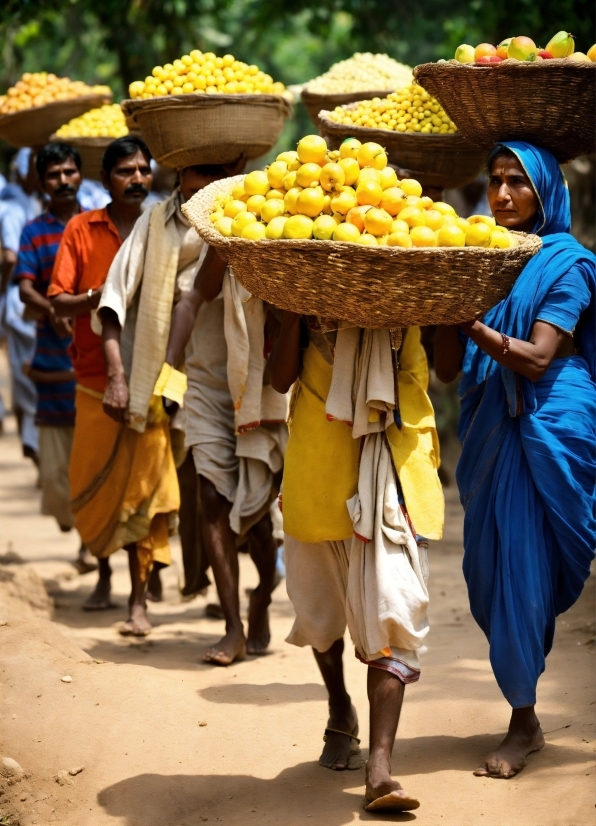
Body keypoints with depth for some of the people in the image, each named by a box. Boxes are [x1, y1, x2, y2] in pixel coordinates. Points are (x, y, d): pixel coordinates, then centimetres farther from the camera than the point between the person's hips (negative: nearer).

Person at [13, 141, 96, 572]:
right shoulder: (34, 232, 7)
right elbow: (25, 288, -3)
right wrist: (51, 311, -23)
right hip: (55, 358, 0)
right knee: (56, 461, -2)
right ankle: (64, 507, 24)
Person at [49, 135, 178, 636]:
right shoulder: (82, 229, 5)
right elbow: (58, 302, -1)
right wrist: (96, 298, -19)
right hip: (95, 375, 1)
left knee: (143, 487, -6)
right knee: (90, 487, 8)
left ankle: (139, 599, -2)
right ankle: (104, 572, 33)